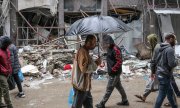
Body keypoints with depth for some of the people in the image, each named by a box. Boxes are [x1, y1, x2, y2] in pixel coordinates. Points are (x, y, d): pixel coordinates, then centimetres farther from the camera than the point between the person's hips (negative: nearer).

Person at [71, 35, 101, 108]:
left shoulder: (86, 51, 13)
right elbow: (84, 68, -27)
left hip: (85, 85, 10)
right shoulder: (82, 52, -20)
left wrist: (95, 62, 6)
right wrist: (96, 63, -18)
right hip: (81, 85, -10)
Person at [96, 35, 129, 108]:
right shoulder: (110, 49, 9)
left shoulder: (115, 49, -20)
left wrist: (112, 70, -20)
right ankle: (125, 101, 29)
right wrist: (110, 70, 11)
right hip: (114, 72, 10)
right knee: (119, 86, 18)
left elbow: (119, 61, -22)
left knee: (109, 89, -2)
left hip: (115, 73, -10)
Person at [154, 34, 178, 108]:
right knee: (162, 95, -1)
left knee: (170, 92, 21)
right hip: (165, 75, -9)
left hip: (160, 74, 9)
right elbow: (172, 64, -23)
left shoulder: (162, 49, 9)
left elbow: (157, 60, 19)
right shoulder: (170, 49, -18)